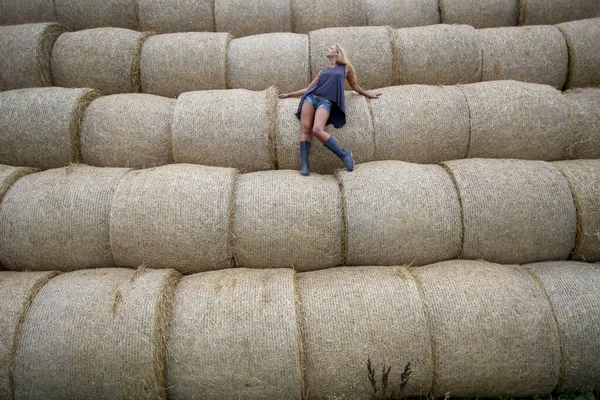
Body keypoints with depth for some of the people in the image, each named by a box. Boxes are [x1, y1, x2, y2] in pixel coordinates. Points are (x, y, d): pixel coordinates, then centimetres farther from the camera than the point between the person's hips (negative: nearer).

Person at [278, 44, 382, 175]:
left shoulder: (346, 67, 19)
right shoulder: (323, 71, 27)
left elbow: (355, 86, 31)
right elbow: (308, 88, 30)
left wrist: (368, 94, 39)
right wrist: (289, 94, 29)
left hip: (326, 102, -4)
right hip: (311, 97, 4)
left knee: (317, 130, -29)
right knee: (306, 129, -16)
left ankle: (344, 154, -16)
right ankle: (304, 165, -20)